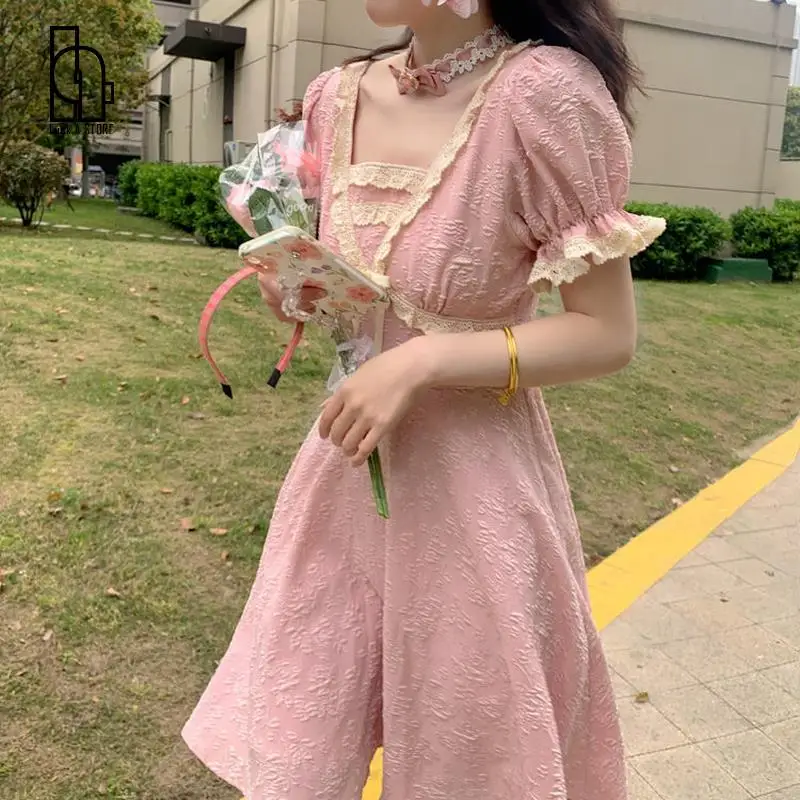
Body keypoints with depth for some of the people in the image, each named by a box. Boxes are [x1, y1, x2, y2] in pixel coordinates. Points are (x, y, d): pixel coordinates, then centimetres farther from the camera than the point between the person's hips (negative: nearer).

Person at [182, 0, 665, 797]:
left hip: (469, 473, -5)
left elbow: (608, 333, -15)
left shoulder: (543, 90, -19)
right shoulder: (338, 97, 1)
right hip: (348, 456, 6)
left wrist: (421, 361, -23)